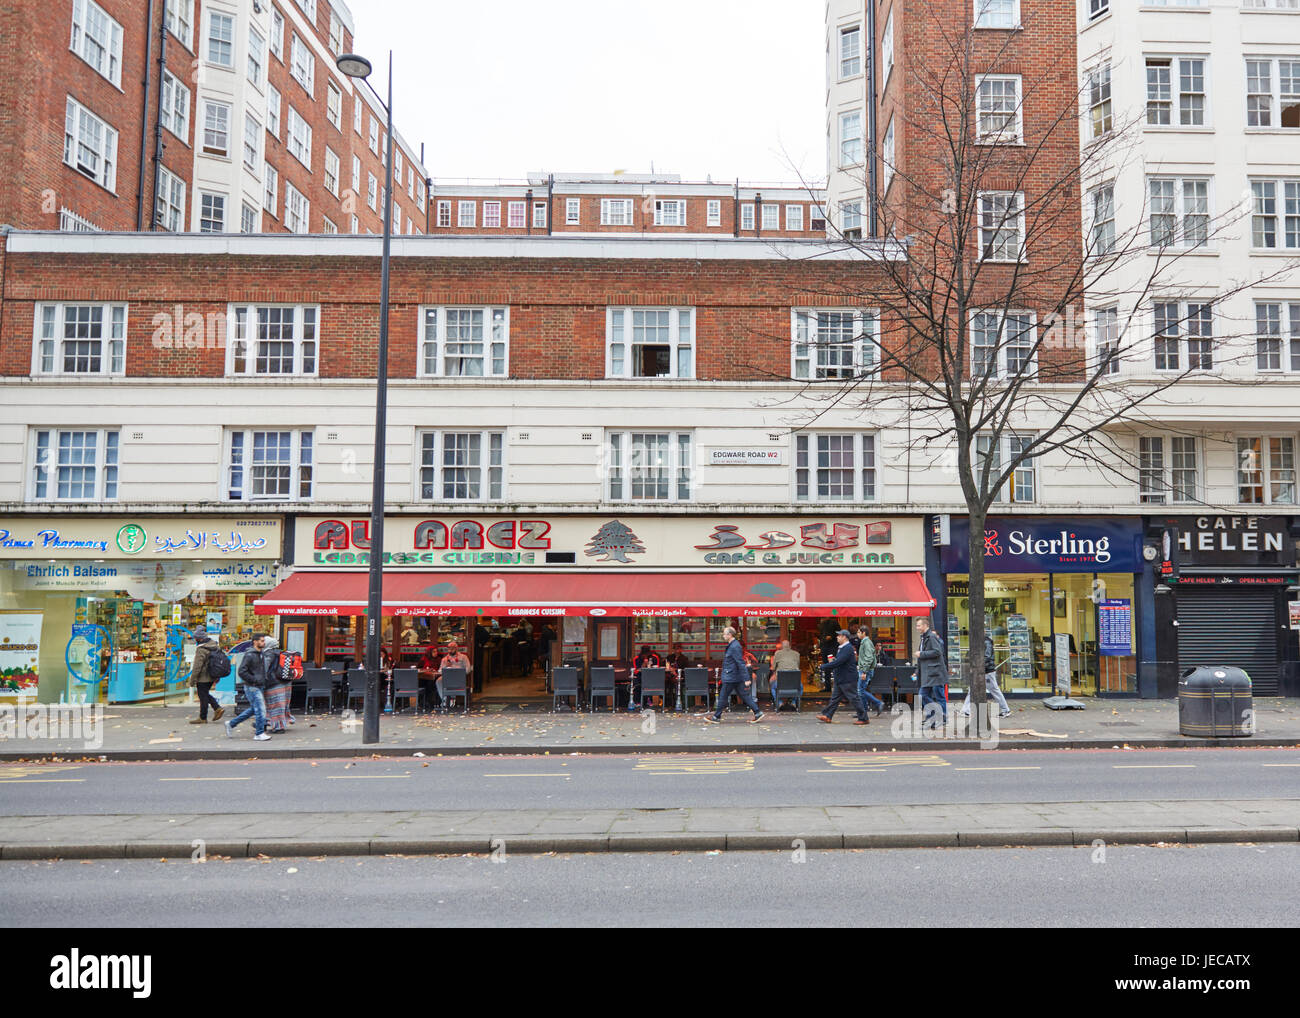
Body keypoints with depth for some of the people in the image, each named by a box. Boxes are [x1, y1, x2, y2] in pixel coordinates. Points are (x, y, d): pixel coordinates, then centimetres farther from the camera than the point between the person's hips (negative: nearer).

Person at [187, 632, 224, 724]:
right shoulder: (216, 645, 6)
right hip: (212, 676, 8)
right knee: (206, 694, 22)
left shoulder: (201, 649, -21)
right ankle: (217, 708, 11)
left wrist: (192, 679, -13)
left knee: (203, 696, 2)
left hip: (203, 677, -8)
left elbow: (197, 666, -21)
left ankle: (202, 718, 12)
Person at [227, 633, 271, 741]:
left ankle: (231, 724, 28)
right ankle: (259, 734, 1)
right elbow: (242, 671, -21)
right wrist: (254, 680, -20)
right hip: (252, 687, -9)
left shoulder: (260, 654, 13)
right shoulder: (249, 655, -16)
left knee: (253, 709, 17)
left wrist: (263, 679, 13)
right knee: (260, 710, -8)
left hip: (258, 687, 9)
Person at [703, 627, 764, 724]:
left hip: (731, 678, -10)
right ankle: (758, 713, 11)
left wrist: (746, 679, -24)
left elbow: (741, 664, -23)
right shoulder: (732, 645, 12)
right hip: (736, 677, 10)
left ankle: (716, 717, 10)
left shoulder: (734, 647, -19)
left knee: (723, 696, 1)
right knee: (744, 695, 11)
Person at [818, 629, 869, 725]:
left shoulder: (847, 648, -20)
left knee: (854, 698, -3)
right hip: (841, 680, 10)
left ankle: (864, 719, 5)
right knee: (835, 697, 12)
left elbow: (838, 662, -27)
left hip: (848, 680, -10)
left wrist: (824, 667, -21)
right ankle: (827, 716, 17)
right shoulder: (841, 648, 13)